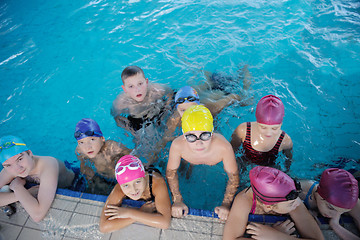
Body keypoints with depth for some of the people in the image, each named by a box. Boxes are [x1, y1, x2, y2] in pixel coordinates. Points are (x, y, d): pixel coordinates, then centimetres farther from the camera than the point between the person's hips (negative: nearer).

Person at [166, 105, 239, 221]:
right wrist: (177, 201, -25)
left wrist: (226, 204, -31)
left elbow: (233, 176, -27)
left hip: (217, 168, -1)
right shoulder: (177, 145, -42)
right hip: (189, 165, 1)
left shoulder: (224, 147, -46)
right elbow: (171, 171, -21)